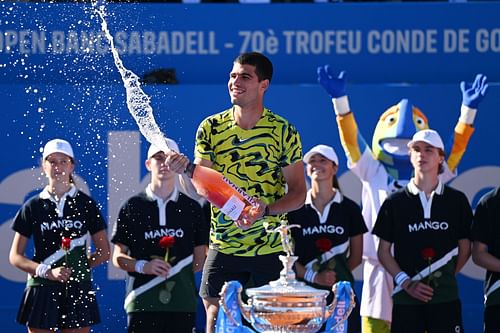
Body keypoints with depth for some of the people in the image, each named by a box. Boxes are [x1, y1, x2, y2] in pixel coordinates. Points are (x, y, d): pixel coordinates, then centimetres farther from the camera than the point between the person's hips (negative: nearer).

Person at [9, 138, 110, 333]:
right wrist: (48, 272, -10)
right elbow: (15, 256, 4)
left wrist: (76, 267, -3)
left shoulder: (86, 204, 5)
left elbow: (104, 252, 9)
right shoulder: (33, 207, 5)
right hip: (42, 289, 0)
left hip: (78, 290, 0)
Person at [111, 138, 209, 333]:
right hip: (142, 301, -1)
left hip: (182, 303, 1)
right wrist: (143, 266, -10)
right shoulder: (132, 207, 8)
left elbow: (200, 259, 15)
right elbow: (118, 258, 7)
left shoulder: (192, 208, 11)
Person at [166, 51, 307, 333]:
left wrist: (267, 210, -21)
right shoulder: (211, 128, 2)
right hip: (223, 247, 2)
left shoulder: (283, 131, -4)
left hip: (271, 249, -1)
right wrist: (185, 170, -26)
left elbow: (298, 193, -2)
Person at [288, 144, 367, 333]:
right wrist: (314, 277, -11)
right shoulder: (296, 209, 7)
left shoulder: (349, 209, 8)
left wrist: (336, 275, -4)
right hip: (305, 291, 0)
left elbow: (356, 256, 11)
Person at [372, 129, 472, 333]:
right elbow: (384, 251, 6)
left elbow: (465, 248, 14)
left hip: (446, 298, 0)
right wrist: (406, 283, -5)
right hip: (406, 299, 0)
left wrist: (446, 277, 4)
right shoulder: (395, 203, 6)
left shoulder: (457, 201, 7)